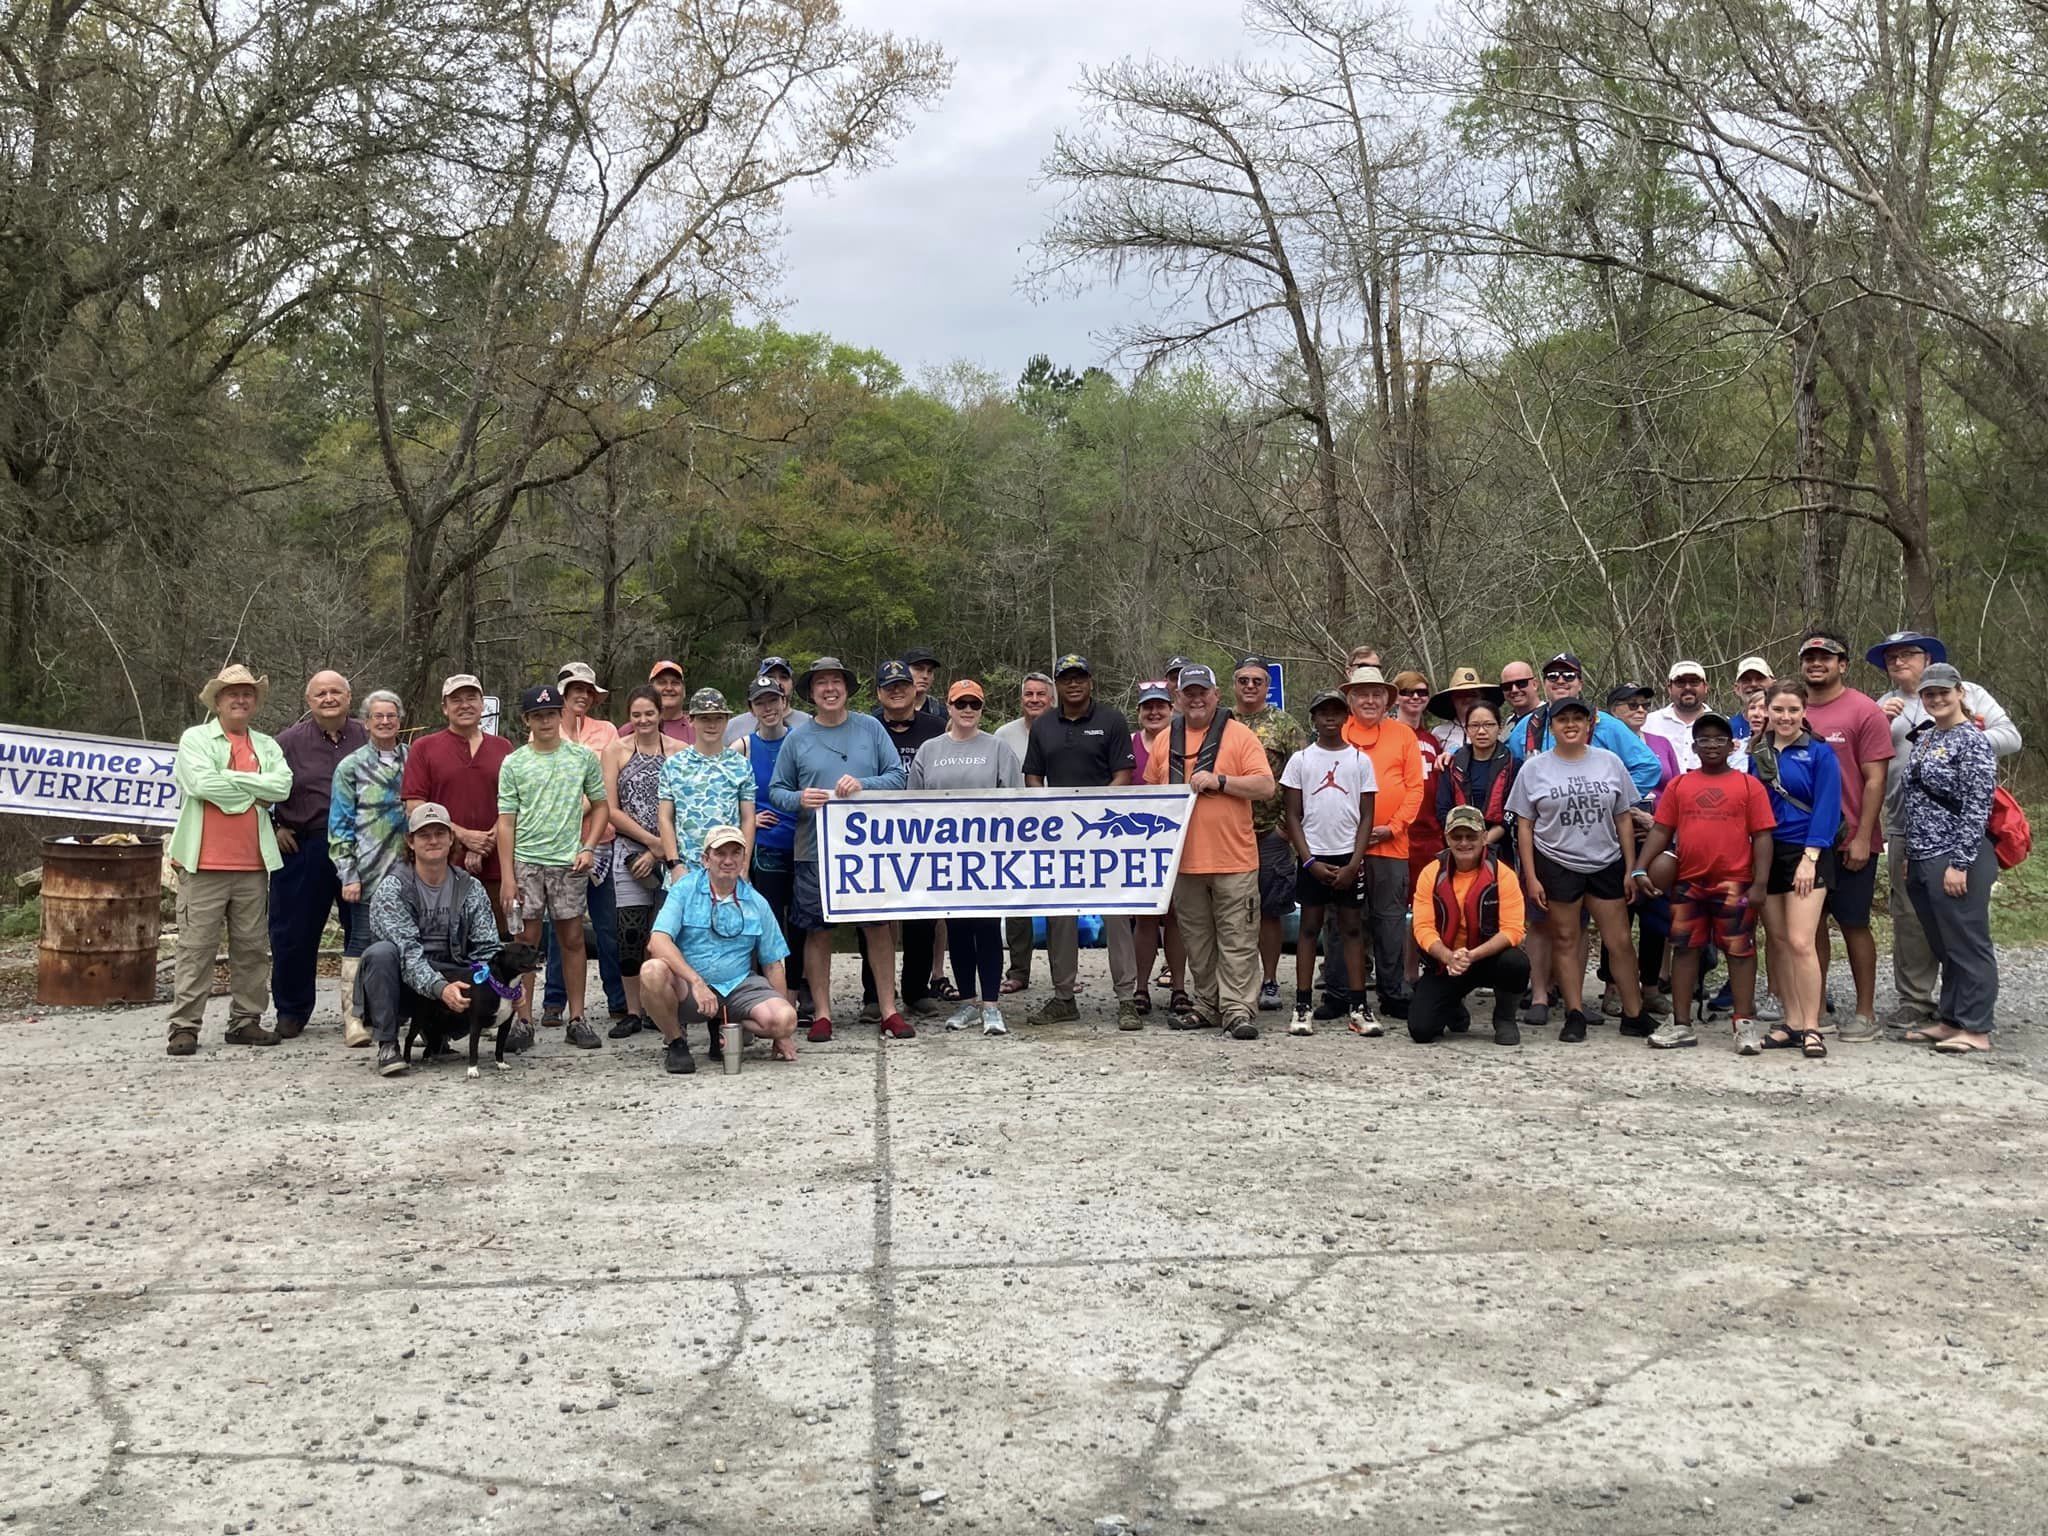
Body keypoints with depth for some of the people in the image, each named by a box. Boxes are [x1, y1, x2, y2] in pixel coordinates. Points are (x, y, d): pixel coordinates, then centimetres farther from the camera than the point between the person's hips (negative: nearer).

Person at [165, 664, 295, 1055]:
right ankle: (184, 1026, 2)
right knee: (196, 947, -2)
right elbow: (203, 783, -14)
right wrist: (255, 795, -5)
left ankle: (245, 1021, 15)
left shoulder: (267, 746, 15)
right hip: (204, 862, -4)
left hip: (253, 863, 4)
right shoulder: (195, 739, 4)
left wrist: (230, 779, -9)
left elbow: (282, 785, -3)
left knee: (252, 947, 7)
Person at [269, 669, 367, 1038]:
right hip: (303, 849, -1)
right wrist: (274, 826, 1)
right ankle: (291, 1012, 19)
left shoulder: (368, 739, 6)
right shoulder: (289, 741, 3)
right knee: (295, 934, 5)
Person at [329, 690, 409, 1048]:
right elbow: (340, 825, 2)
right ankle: (353, 1019, -4)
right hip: (368, 872, -3)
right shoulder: (351, 767, 5)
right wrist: (347, 875, -6)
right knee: (360, 944, -5)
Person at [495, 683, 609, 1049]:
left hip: (569, 861, 1)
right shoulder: (514, 763, 4)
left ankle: (577, 1020, 11)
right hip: (526, 860, 0)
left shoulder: (583, 757, 5)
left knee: (572, 939, 4)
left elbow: (601, 805, 11)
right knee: (526, 939, 1)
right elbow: (506, 820, 2)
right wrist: (507, 874, -3)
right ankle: (524, 1021, 8)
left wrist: (588, 847, -3)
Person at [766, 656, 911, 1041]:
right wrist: (799, 799, -13)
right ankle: (821, 1013, 13)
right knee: (817, 930, 3)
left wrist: (863, 785, -15)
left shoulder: (870, 728, 5)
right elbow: (776, 790, 8)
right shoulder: (797, 739, 6)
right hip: (815, 849, 0)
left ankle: (888, 1010, 10)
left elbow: (897, 776, 3)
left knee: (878, 926, 2)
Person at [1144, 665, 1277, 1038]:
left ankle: (1237, 1010, 0)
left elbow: (1266, 787, -8)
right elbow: (1149, 791, 20)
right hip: (1183, 860, 4)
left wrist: (1219, 781, -16)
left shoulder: (1239, 735, 0)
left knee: (1237, 939, -3)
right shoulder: (1166, 740, 12)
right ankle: (1206, 1006, 21)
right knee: (1197, 940, 12)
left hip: (1233, 858, -4)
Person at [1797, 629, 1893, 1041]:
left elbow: (1875, 779, -8)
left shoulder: (1864, 710, -6)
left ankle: (1866, 1015, 12)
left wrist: (1862, 838, -13)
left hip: (1850, 842, -4)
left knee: (1854, 923, 2)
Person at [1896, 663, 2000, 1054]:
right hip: (1923, 861, 8)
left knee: (1967, 946, -1)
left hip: (1957, 860, -8)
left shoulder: (1974, 742, -10)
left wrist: (1960, 863, -18)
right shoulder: (1924, 737, 14)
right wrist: (1910, 856, 17)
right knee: (1943, 946, 14)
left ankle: (1976, 1030, 6)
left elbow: (1977, 809, -15)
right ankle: (1949, 1019, 23)